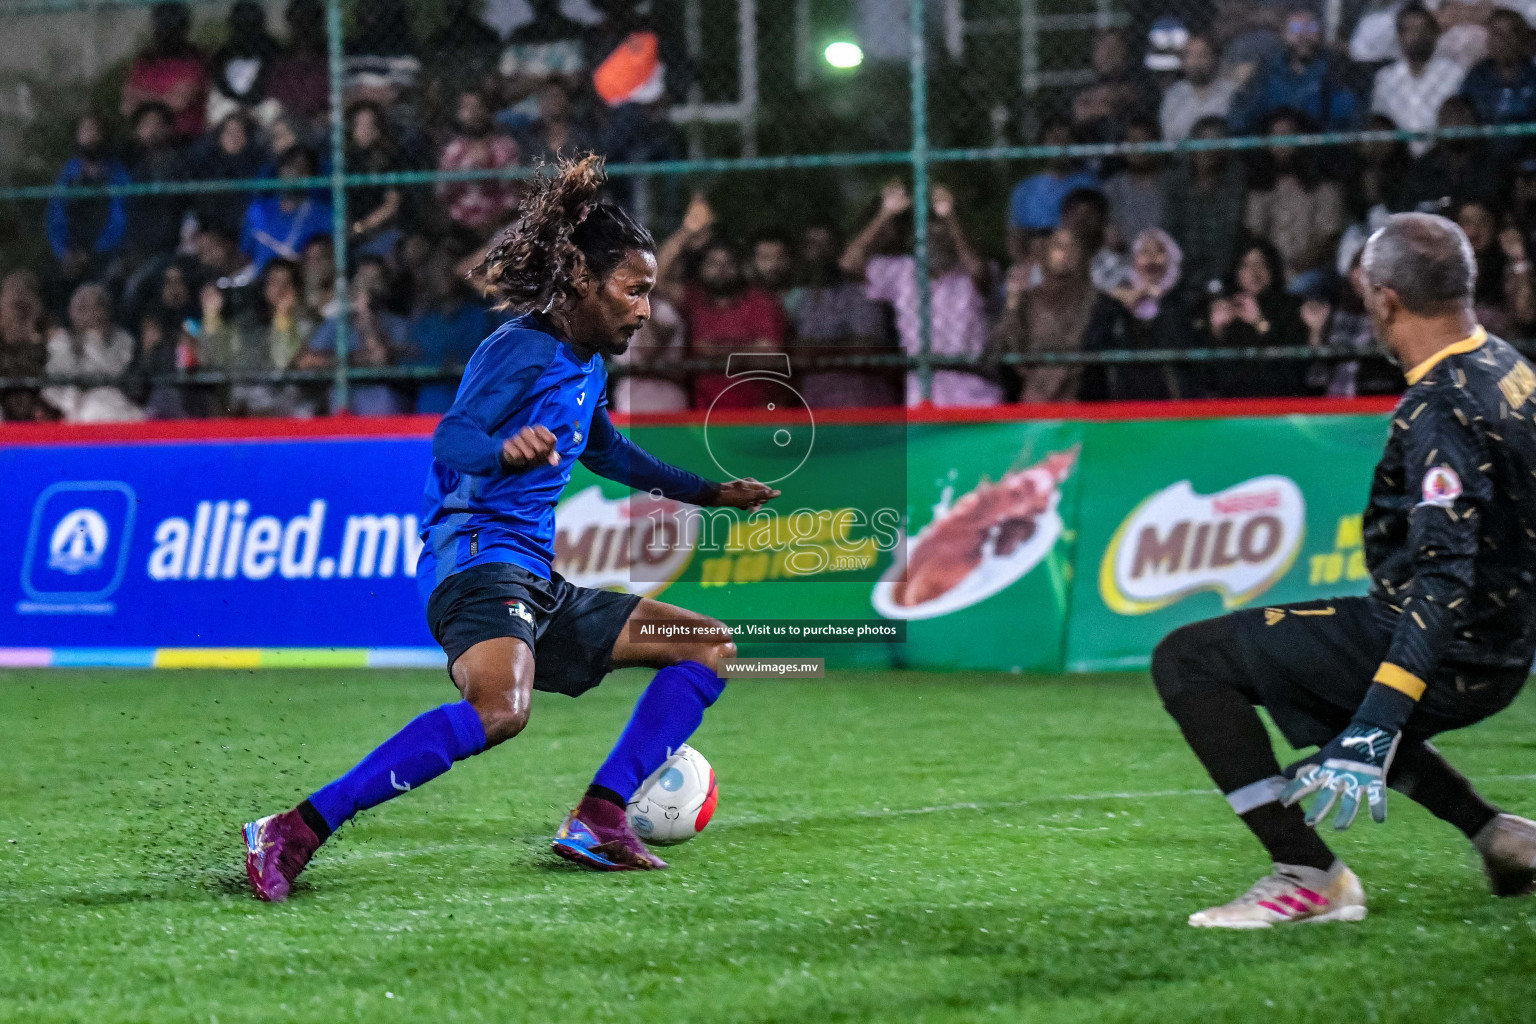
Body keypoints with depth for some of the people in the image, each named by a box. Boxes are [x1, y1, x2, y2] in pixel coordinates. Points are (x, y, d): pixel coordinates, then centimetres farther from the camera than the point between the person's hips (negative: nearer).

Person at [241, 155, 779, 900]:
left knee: (710, 648, 12)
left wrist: (707, 494, 45)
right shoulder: (523, 348, -9)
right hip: (476, 561, -10)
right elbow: (450, 442, -23)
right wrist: (508, 449, -44)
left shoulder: (588, 367, 20)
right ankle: (293, 832, -39)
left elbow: (605, 451, 40)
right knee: (500, 709, -39)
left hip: (537, 585, 10)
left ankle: (598, 821, -2)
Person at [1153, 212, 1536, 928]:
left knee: (1188, 660, -6)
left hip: (1448, 659, -9)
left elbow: (1445, 579, -30)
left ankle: (1307, 874, -12)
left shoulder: (1441, 409, -21)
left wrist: (1376, 729, -36)